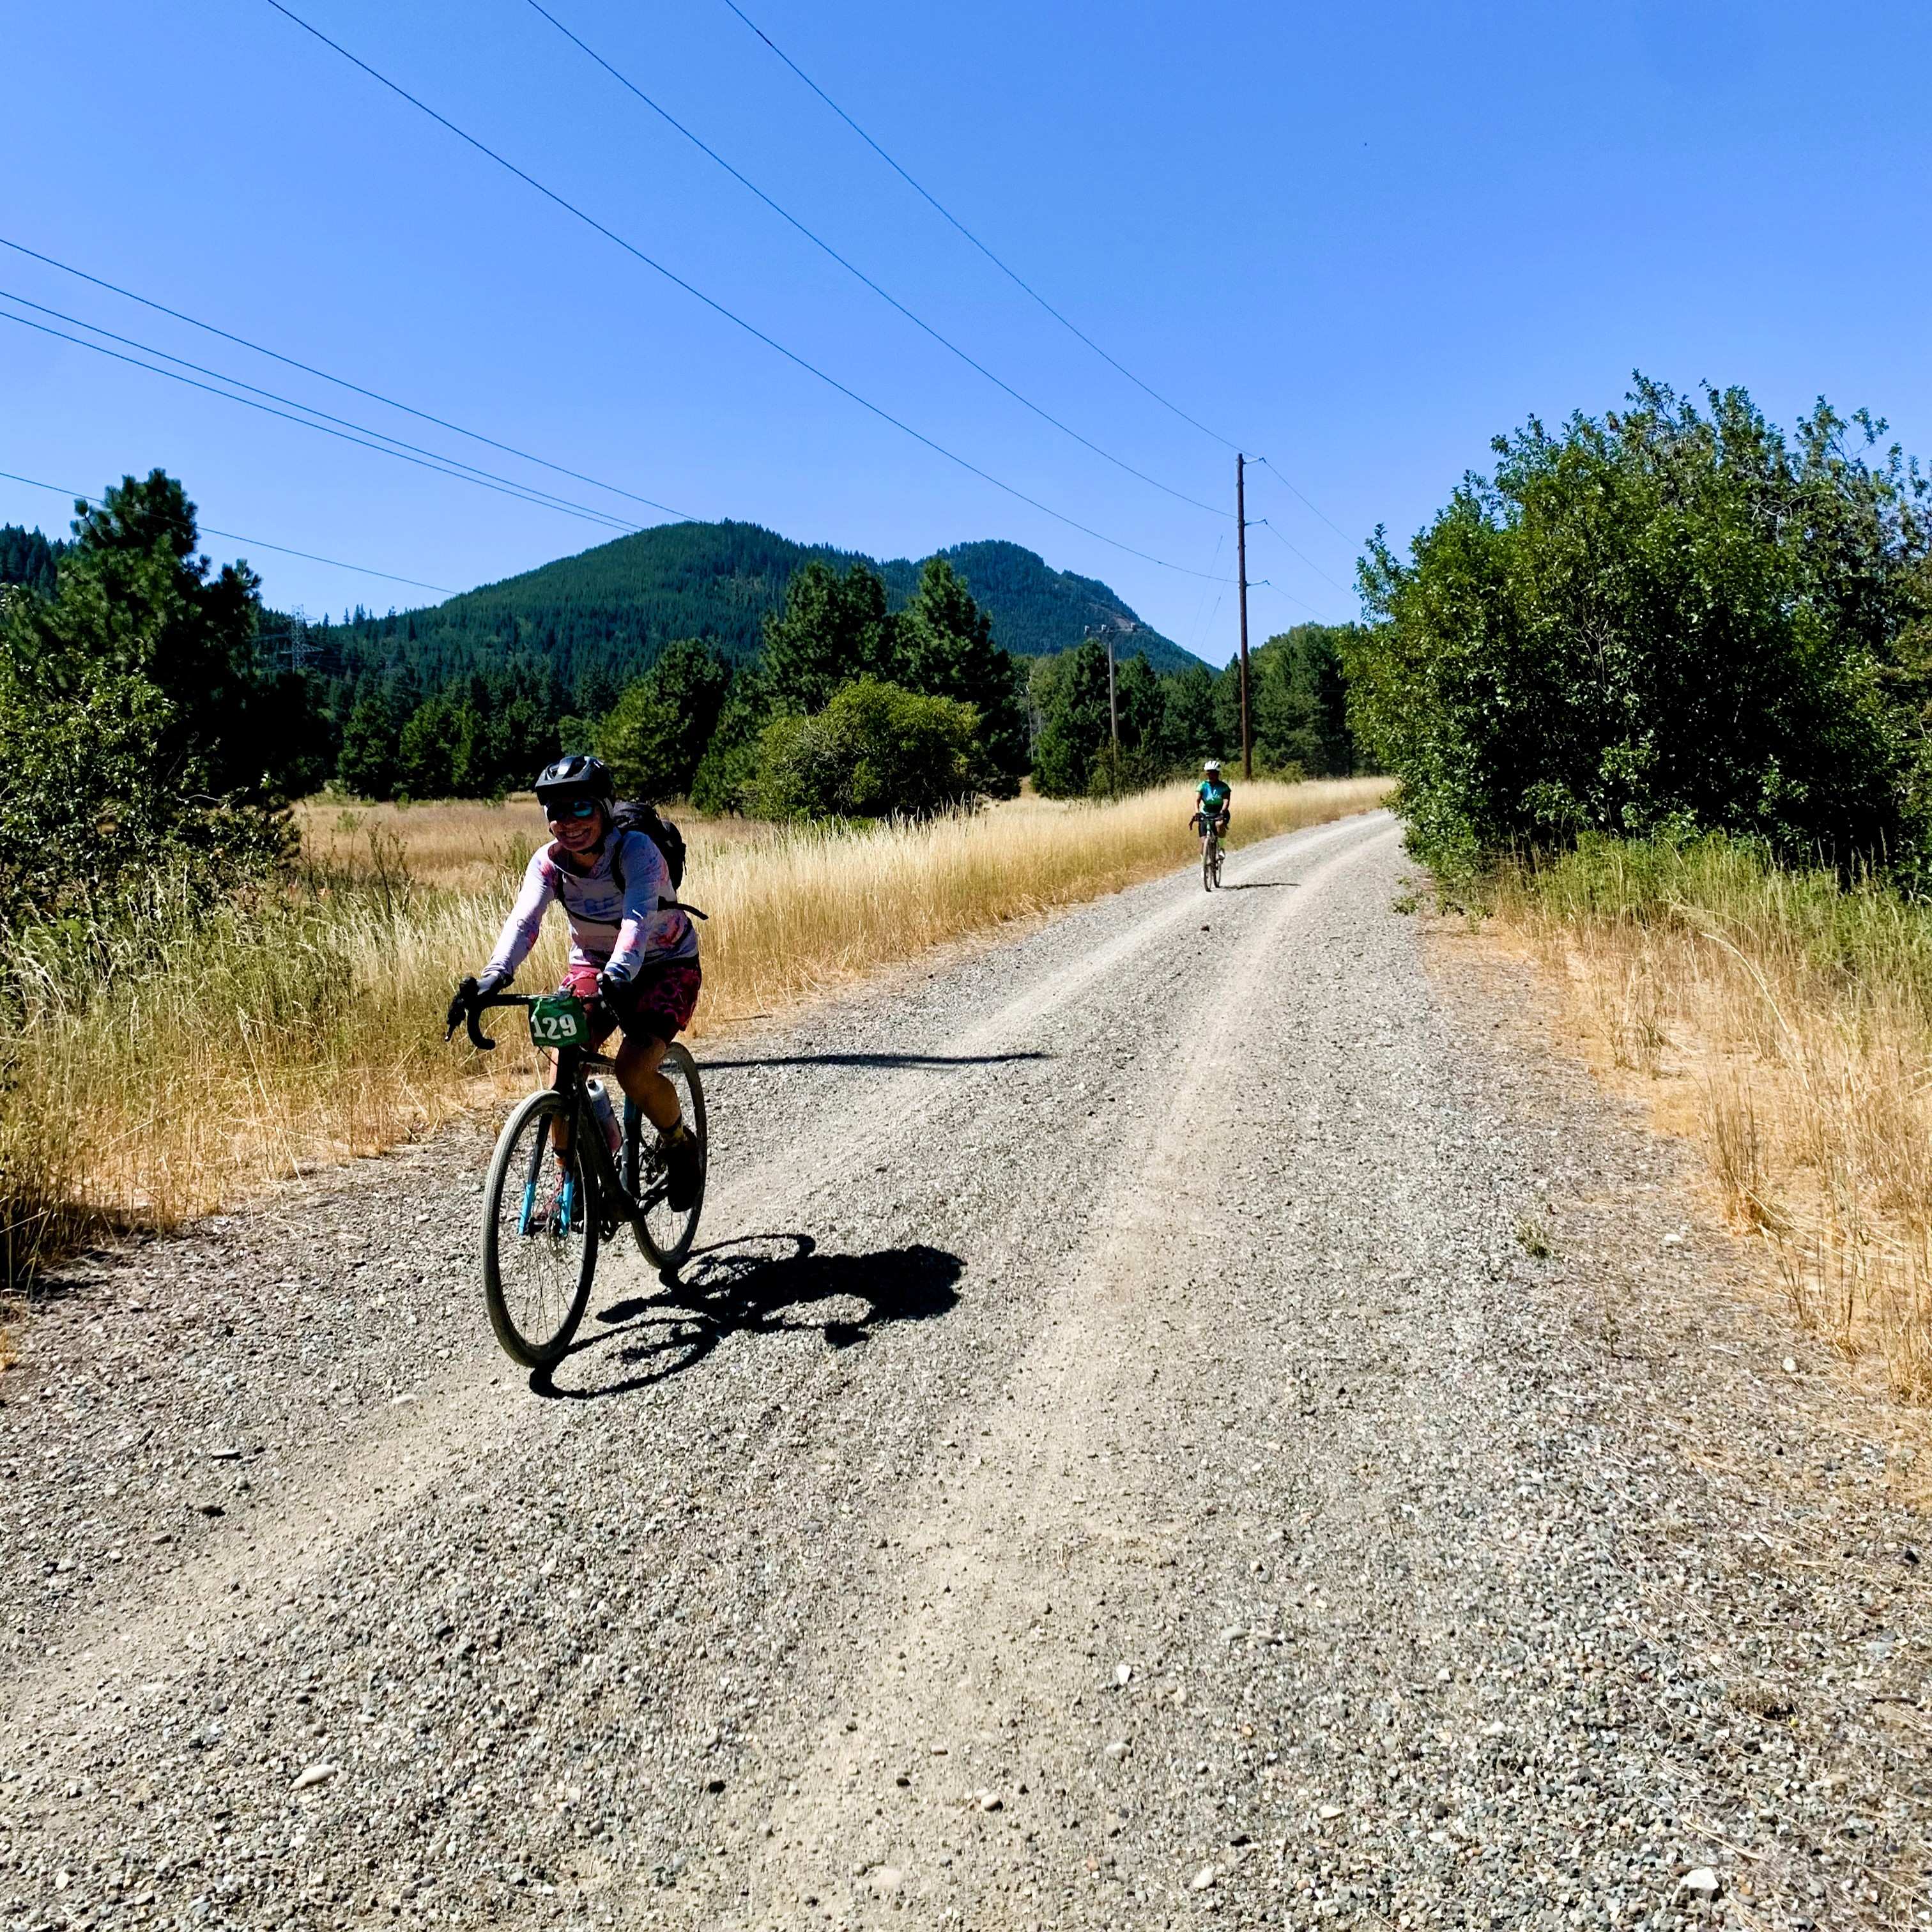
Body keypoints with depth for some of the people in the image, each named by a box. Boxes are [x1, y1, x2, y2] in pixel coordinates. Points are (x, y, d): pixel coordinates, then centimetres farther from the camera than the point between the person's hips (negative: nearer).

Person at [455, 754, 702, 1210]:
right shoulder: (548, 861, -15)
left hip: (666, 965, -4)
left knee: (633, 1072, -24)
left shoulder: (636, 850, -27)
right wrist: (494, 976, -49)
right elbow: (523, 920, -31)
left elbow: (638, 919, -43)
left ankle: (681, 1145, 6)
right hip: (594, 964, 4)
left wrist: (618, 976, -62)